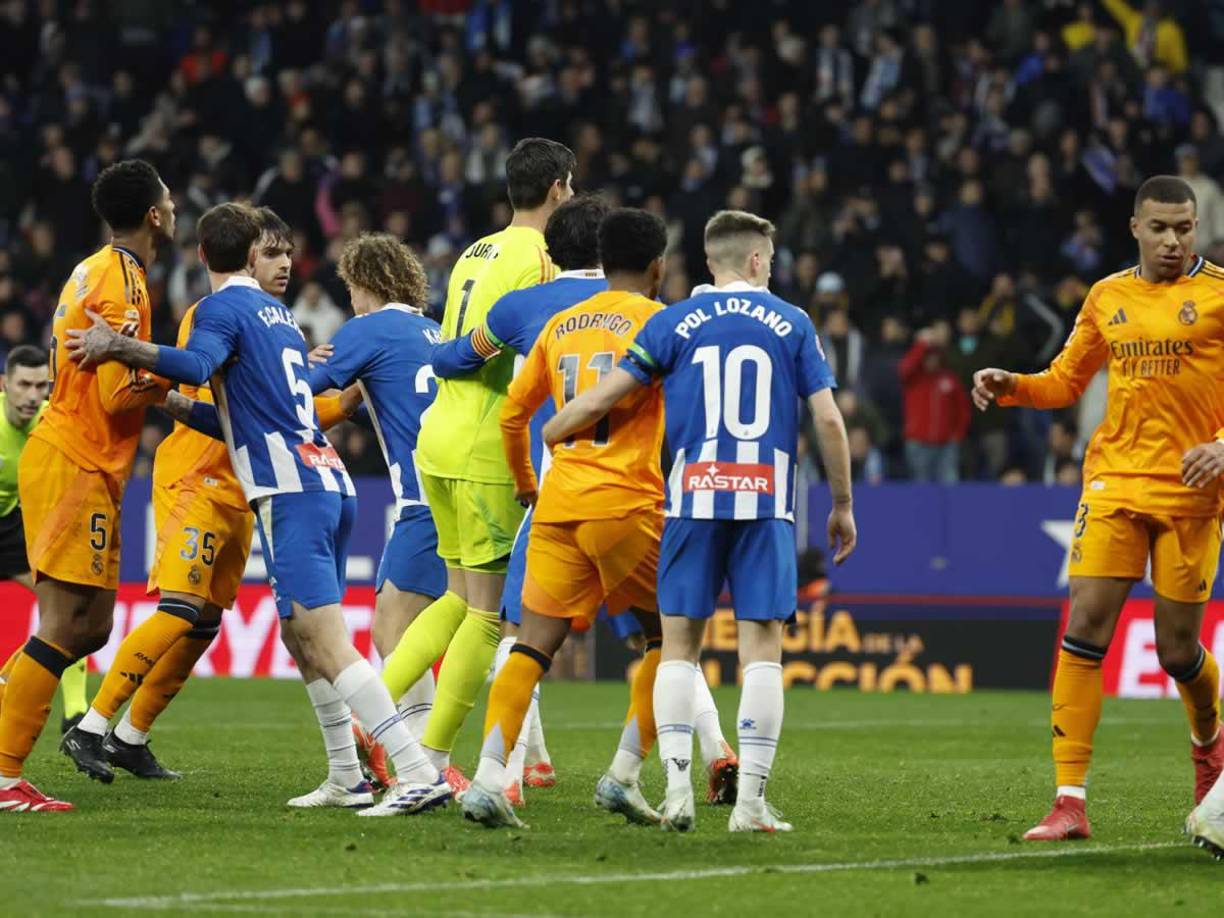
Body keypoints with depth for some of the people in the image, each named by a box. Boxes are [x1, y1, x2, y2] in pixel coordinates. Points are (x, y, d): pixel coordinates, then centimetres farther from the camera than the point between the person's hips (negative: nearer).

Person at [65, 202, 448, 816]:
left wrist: (119, 346, -21)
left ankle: (419, 772, -24)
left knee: (327, 647, -14)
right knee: (300, 635, 18)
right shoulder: (278, 312, 23)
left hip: (290, 491, -9)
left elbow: (197, 365, -24)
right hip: (332, 483, 9)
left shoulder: (221, 308, -2)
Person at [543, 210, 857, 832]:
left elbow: (598, 400, 2)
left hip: (693, 500, 1)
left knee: (679, 647, 7)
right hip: (766, 502, 0)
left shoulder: (674, 323, 5)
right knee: (762, 648, 1)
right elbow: (828, 419, 2)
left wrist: (543, 438, 19)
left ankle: (677, 790, -1)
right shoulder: (791, 323, 6)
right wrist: (842, 506, 12)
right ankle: (751, 800, -3)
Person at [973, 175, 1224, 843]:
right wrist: (1010, 385, 2)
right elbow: (1066, 381, 21)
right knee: (1084, 629, -11)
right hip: (1115, 482, 3)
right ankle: (1070, 801, -11)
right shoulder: (1106, 298, 11)